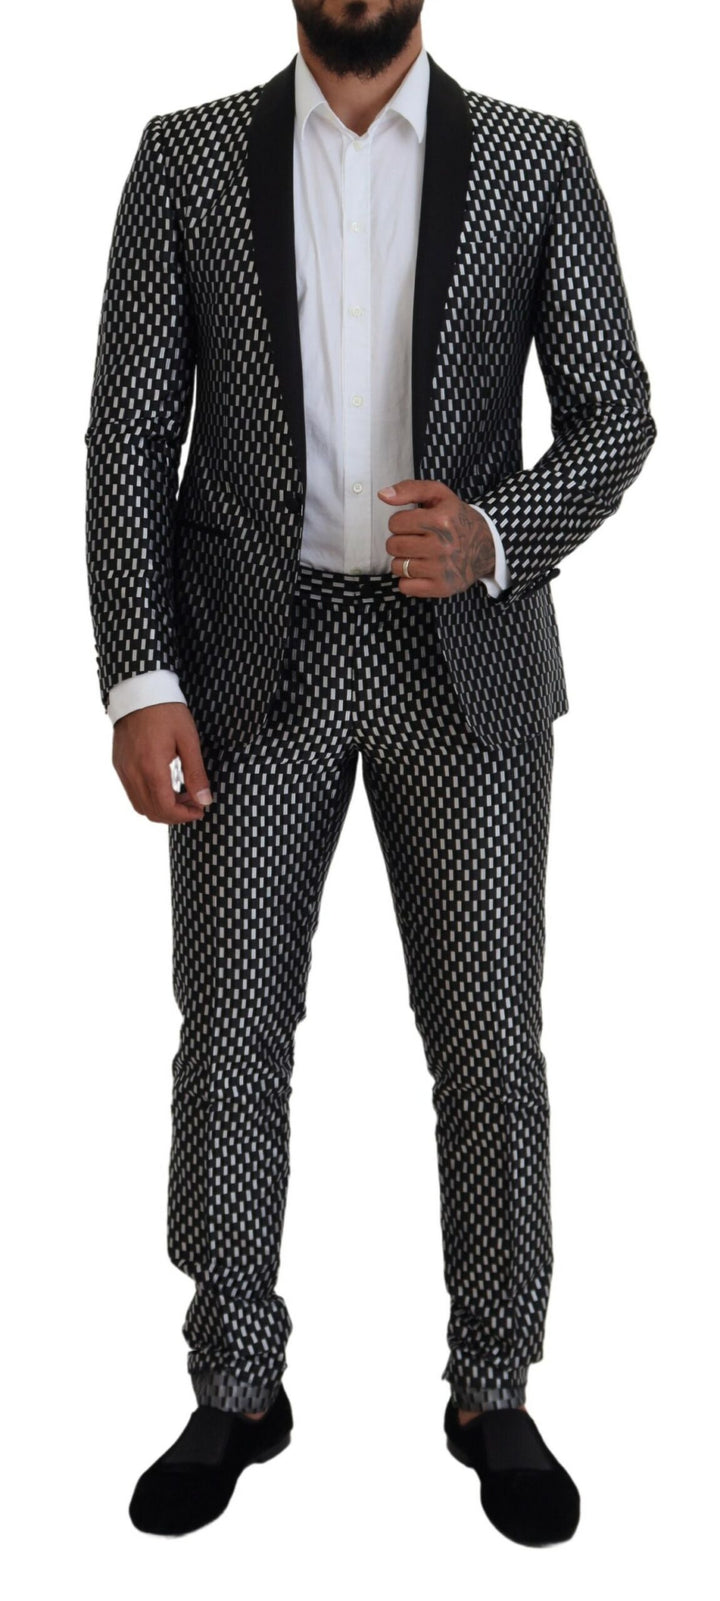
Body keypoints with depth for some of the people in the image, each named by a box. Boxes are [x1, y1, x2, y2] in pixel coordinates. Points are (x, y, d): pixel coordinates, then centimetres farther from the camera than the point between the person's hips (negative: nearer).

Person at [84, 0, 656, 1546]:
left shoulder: (537, 159, 4)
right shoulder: (187, 158, 4)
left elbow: (614, 413, 2)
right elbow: (129, 430, 0)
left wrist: (496, 537, -19)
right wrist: (140, 683, -9)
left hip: (464, 652, 0)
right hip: (253, 654, 1)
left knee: (491, 1042, 2)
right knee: (231, 1039, 4)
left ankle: (493, 1393, 21)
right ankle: (235, 1391, 21)